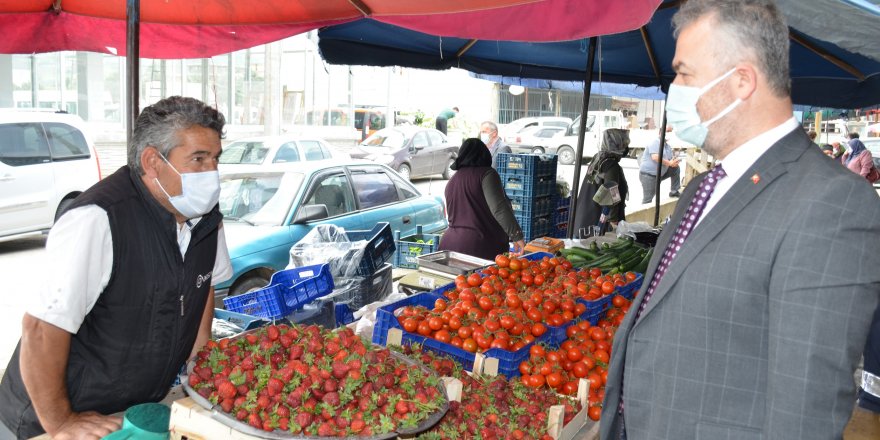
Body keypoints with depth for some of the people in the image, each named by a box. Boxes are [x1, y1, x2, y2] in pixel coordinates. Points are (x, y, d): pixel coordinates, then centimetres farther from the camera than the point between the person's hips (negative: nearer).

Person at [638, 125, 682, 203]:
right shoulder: (655, 142, -13)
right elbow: (655, 157, -28)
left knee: (676, 168, 5)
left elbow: (670, 161, 12)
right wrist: (669, 163, -22)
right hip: (648, 174, -8)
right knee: (648, 200, -10)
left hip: (660, 174, 8)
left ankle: (674, 191, 11)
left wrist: (674, 162, -14)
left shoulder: (668, 146, 13)